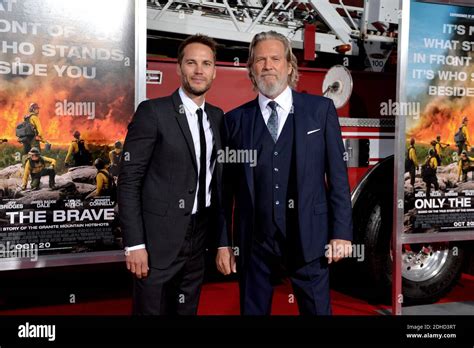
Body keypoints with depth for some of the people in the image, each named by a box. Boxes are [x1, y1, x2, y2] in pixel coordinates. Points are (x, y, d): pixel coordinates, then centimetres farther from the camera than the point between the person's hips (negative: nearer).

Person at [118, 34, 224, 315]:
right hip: (159, 240, -5)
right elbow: (129, 180, -12)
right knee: (153, 310, 7)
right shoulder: (153, 112, -10)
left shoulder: (217, 116, 8)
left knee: (188, 311, 17)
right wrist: (134, 244, -16)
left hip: (201, 239, 5)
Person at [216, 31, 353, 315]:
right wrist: (223, 243, 4)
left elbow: (338, 175, 1)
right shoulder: (236, 120, 5)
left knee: (317, 309, 9)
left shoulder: (321, 109, 3)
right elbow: (227, 187, 5)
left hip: (309, 238, -1)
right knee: (253, 310, 13)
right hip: (254, 241, 1)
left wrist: (342, 232, -4)